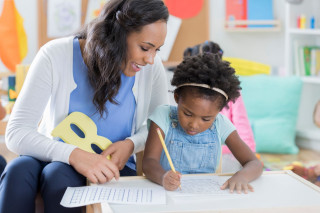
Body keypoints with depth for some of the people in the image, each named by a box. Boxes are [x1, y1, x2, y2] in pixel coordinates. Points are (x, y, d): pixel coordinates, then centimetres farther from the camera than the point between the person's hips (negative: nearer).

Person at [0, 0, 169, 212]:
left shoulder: (151, 66, -9)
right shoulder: (55, 56, -15)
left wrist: (131, 144, -15)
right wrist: (73, 154, -35)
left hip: (112, 168, 0)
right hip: (55, 159, 0)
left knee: (59, 174, -34)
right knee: (18, 171, -34)